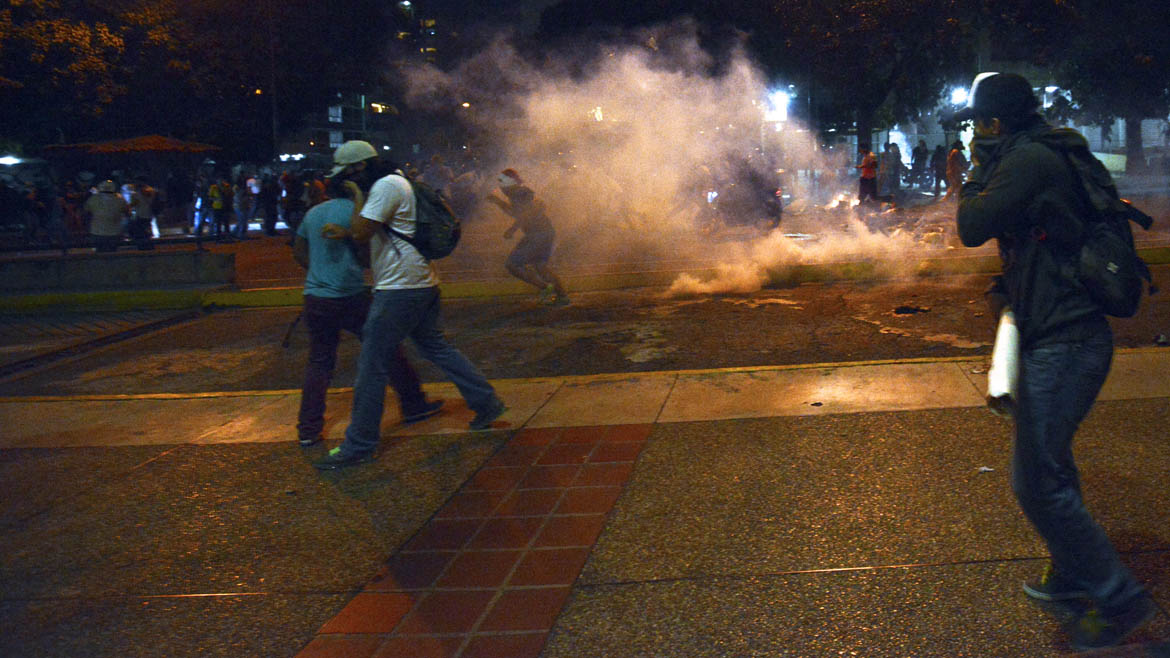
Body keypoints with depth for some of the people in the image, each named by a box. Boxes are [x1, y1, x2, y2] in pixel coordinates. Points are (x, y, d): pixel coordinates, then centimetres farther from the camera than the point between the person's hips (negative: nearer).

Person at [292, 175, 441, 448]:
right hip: (350, 296, -6)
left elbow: (299, 252, 21)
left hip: (315, 297, 6)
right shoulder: (354, 211, -8)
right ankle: (413, 405, 17)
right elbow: (366, 257, -11)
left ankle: (308, 429, 4)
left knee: (319, 362, 10)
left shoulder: (313, 213, 13)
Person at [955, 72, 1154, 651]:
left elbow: (973, 228, -17)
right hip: (1070, 336, 11)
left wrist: (977, 172, -3)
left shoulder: (1028, 160, -16)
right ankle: (1072, 574, 39)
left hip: (1061, 346, -11)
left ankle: (1118, 597, 2)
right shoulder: (1047, 156, 15)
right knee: (1049, 462, 24)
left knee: (1038, 482, -6)